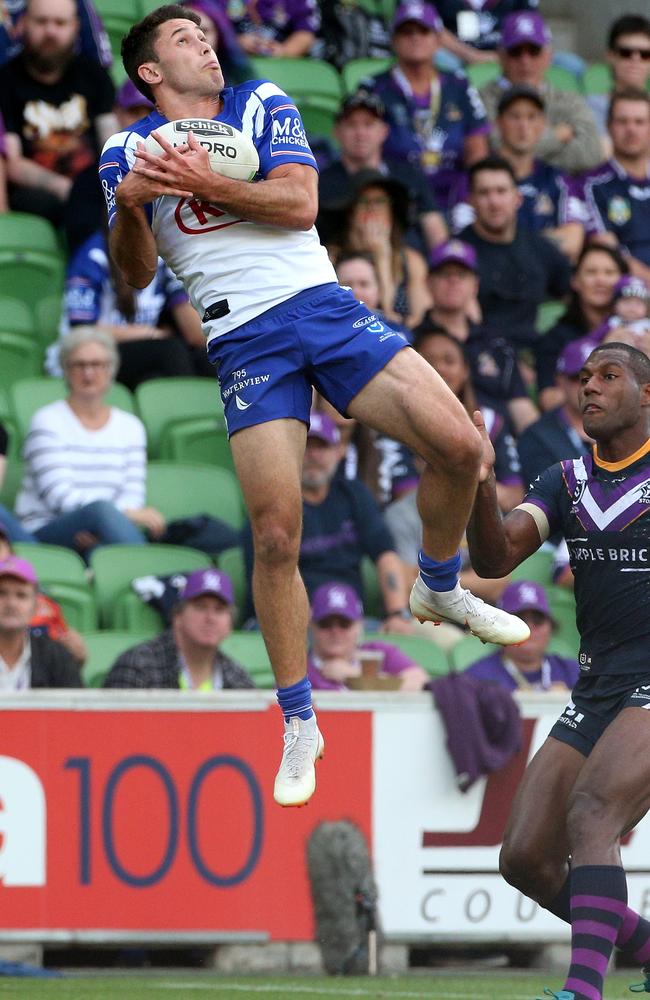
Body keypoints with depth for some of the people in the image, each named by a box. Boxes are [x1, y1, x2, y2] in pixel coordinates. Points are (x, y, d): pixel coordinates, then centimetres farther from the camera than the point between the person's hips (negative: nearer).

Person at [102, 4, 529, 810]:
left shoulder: (262, 105, 11)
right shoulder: (127, 153, 8)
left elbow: (299, 202, -3)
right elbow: (135, 276, 0)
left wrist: (204, 185, -14)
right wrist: (128, 205, -19)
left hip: (322, 304, 2)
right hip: (244, 341, -2)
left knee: (457, 445, -14)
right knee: (276, 535, -11)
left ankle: (439, 590, 16)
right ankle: (298, 726, 2)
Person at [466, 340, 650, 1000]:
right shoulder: (566, 481, 13)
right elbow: (495, 558, 0)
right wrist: (481, 485, -18)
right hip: (594, 692, 6)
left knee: (590, 817, -28)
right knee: (526, 858, -2)